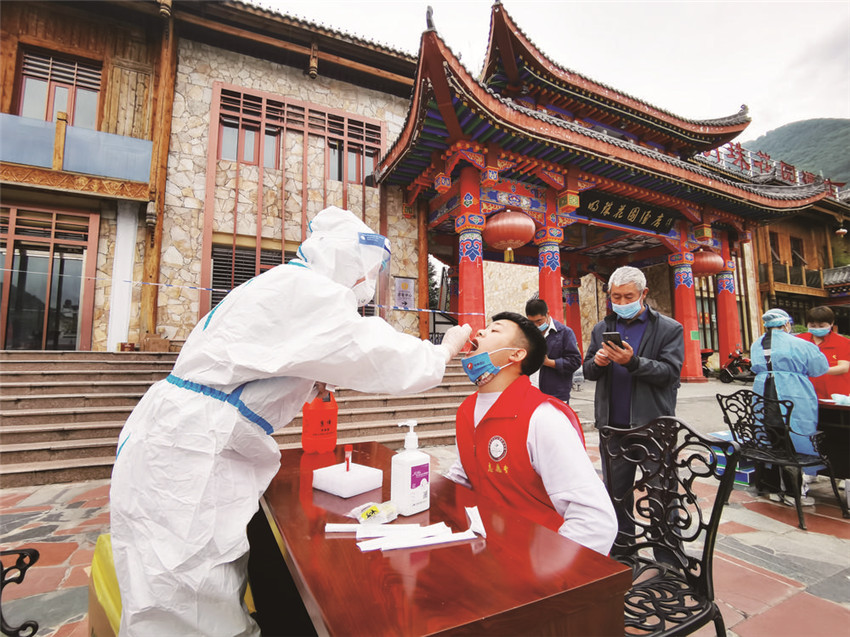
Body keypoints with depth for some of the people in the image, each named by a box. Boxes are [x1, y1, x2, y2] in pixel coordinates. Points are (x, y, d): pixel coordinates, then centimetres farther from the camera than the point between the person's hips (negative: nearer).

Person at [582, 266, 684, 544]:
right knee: (616, 490, 14)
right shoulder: (601, 328, 10)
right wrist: (597, 362, -11)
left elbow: (670, 372, -10)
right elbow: (587, 371, 11)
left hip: (653, 425, -3)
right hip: (613, 425, 4)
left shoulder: (669, 329, -1)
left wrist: (633, 362, -24)